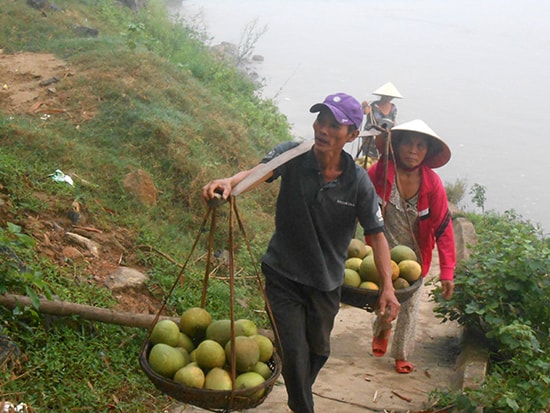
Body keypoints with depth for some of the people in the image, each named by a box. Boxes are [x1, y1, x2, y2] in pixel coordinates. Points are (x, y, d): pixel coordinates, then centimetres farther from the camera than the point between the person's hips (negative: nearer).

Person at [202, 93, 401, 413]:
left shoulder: (359, 181, -11)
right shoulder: (292, 155, -15)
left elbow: (376, 233, -6)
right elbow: (261, 171, -33)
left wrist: (388, 286, -14)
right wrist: (230, 181, -56)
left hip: (326, 282, 3)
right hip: (284, 275, -2)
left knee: (318, 350, 21)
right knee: (294, 353, -7)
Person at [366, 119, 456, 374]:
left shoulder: (432, 183, -17)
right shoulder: (380, 172, -20)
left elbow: (443, 228, -14)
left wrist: (447, 272, -17)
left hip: (414, 257, 1)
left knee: (409, 307, 11)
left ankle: (402, 355, 34)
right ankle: (381, 329, 47)